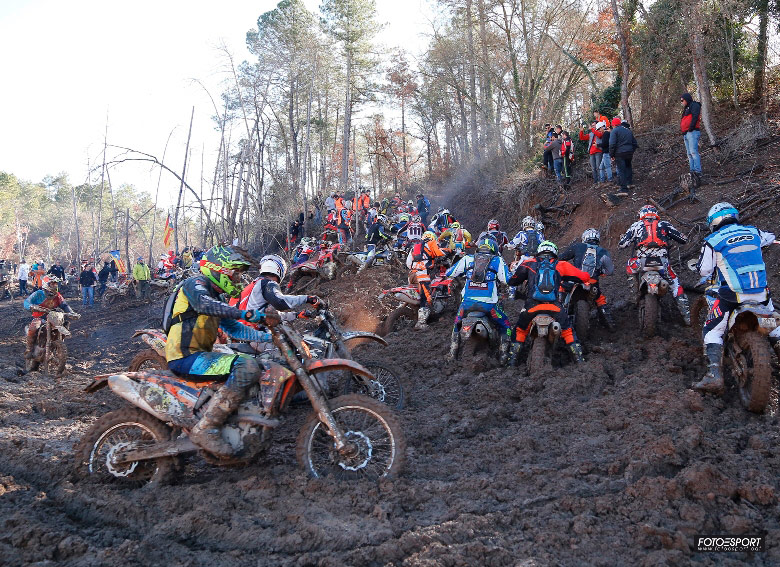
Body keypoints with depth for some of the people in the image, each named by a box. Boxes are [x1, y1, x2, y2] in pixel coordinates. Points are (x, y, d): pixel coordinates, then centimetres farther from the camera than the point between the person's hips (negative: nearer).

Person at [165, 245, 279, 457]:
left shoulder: (215, 295, 23)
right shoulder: (195, 283, -6)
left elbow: (234, 328, 21)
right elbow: (205, 305, -30)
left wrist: (268, 337, 11)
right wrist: (246, 314, -39)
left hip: (199, 354, 10)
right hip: (186, 357, -10)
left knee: (251, 363, 17)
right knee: (247, 368, -27)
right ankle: (205, 429, -27)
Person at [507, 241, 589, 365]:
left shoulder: (529, 264, 15)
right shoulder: (561, 265, 16)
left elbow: (512, 281, 20)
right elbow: (585, 276, 18)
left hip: (532, 305, 0)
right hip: (554, 306, 0)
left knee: (520, 331, 22)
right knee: (568, 332, 20)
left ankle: (513, 360, 20)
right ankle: (579, 359, 13)